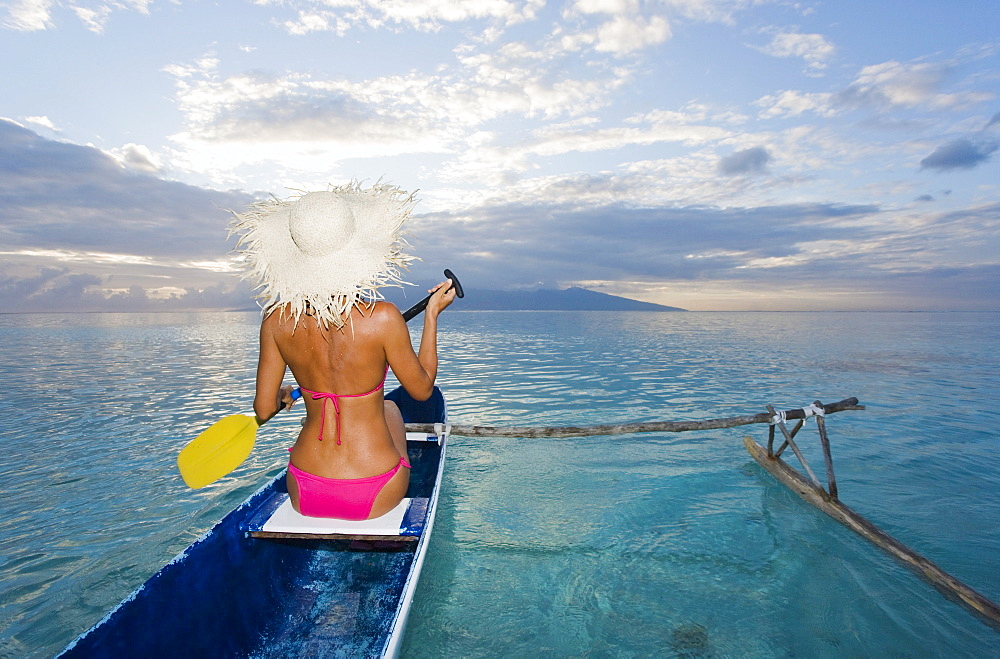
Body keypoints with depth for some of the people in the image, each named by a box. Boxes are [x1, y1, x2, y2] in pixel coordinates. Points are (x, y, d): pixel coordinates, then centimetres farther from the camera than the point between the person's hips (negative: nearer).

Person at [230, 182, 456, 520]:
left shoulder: (276, 321, -11)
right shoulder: (383, 317, -21)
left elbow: (263, 410, -2)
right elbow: (422, 389, -6)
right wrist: (432, 314, 2)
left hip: (305, 497, 3)